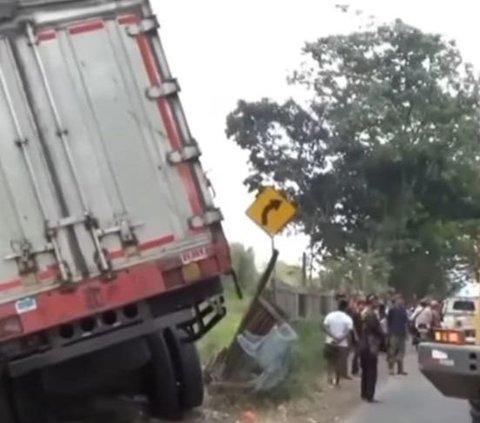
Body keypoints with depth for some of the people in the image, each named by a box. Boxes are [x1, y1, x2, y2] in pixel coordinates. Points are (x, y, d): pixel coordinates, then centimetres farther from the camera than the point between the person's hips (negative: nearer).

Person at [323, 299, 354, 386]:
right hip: (342, 344, -2)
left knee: (330, 361, 18)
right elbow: (348, 332, -19)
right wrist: (340, 339, -20)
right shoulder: (348, 319, -8)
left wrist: (333, 337, -15)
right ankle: (337, 381, 16)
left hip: (330, 342, 2)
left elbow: (325, 327, -11)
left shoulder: (330, 315, -1)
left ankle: (330, 376, 2)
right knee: (339, 363, 10)